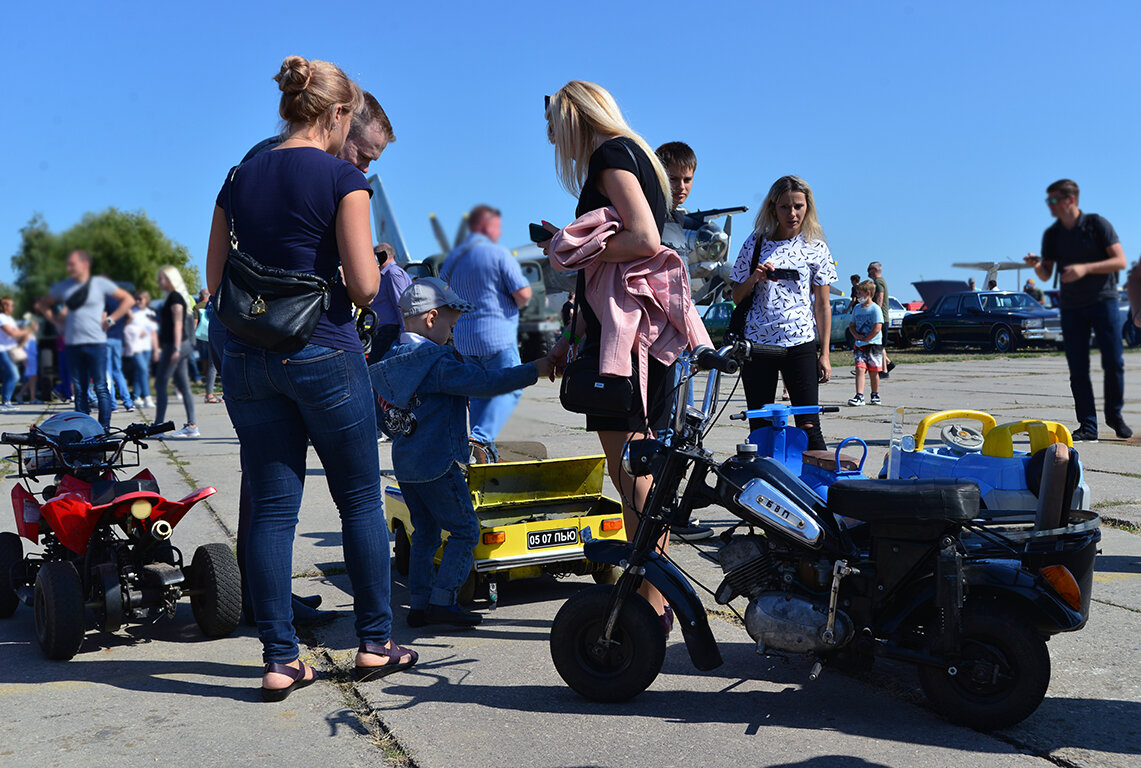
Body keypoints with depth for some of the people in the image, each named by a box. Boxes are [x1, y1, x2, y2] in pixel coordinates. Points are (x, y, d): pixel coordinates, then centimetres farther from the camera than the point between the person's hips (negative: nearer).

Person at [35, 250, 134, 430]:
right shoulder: (63, 287, 11)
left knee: (100, 387, -4)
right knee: (79, 389, 7)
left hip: (96, 343, -4)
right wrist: (57, 321, 10)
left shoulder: (100, 283, -1)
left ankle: (104, 428, 1)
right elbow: (42, 304, 24)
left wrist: (109, 320, -6)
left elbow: (128, 300, -1)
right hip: (72, 345, 4)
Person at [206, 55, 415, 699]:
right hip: (324, 354, -5)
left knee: (272, 509, 7)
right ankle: (376, 644, 17)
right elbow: (363, 285, -12)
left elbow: (216, 284, 10)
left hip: (247, 357, 5)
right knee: (361, 501, 9)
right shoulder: (341, 177, -7)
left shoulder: (240, 177, 10)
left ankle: (280, 659, 9)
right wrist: (373, 259, 8)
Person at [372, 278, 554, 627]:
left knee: (425, 532, 16)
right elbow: (485, 382, -23)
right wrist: (534, 370, -17)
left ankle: (419, 603, 18)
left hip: (404, 463, 9)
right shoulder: (438, 361, -17)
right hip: (438, 463, -9)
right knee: (464, 529, 1)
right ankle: (442, 600, -1)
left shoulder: (394, 359, 11)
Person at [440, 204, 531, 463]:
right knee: (508, 389, -1)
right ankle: (481, 439, -20)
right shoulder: (499, 254, -8)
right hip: (497, 337, -7)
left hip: (463, 339, 7)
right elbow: (523, 296, -13)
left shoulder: (452, 258, 14)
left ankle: (486, 452, 14)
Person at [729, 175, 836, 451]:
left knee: (808, 426, -7)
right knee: (759, 427, 5)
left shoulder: (816, 248, 6)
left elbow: (822, 306, 7)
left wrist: (824, 354, 3)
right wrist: (753, 278, -10)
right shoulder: (755, 243, 7)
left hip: (800, 345, -1)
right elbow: (737, 296, 12)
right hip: (757, 342, 2)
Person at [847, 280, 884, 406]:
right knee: (859, 369, -9)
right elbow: (851, 325, 16)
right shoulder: (857, 309, 12)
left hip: (873, 345, -4)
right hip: (859, 345, 5)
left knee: (873, 372, 4)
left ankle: (875, 396, 19)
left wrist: (866, 339, -13)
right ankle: (859, 397, -16)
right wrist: (857, 336, -3)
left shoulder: (875, 309, -8)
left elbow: (877, 329, -14)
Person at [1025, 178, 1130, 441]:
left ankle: (1114, 415, 16)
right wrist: (1036, 265, -15)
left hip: (1102, 300, -3)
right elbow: (1046, 275, 8)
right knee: (1078, 369, -1)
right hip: (1070, 306, 3)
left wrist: (1085, 268, -20)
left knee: (1113, 362, -4)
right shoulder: (1052, 234, 6)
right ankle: (1088, 425, 3)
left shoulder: (1097, 224, -4)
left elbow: (1120, 261, -8)